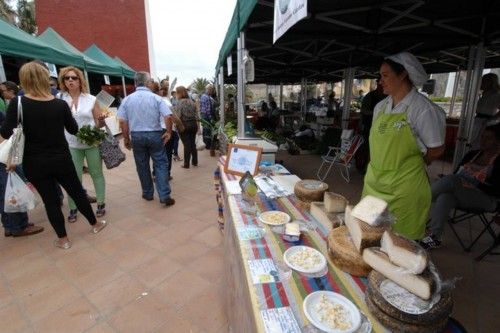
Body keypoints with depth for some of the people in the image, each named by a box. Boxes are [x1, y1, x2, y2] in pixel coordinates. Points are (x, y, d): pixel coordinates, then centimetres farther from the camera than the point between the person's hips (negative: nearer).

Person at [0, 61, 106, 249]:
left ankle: (63, 239, 21)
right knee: (77, 192, 15)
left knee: (50, 200, 10)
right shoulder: (61, 104, -7)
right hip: (61, 159, 1)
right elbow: (74, 129, 5)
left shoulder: (18, 104, -11)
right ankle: (95, 224, 31)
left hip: (34, 163, 0)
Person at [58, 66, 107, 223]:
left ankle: (101, 204, 21)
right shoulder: (59, 99, 1)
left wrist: (101, 120, -18)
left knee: (96, 173, 9)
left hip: (92, 143, 0)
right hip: (71, 145, 0)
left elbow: (99, 124, 3)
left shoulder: (91, 99, 1)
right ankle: (73, 208, 17)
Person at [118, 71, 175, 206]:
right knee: (161, 164, 2)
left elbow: (122, 121, -1)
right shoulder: (156, 98, -5)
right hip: (155, 135, -2)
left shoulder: (127, 99, 3)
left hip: (137, 136, 3)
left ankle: (147, 193, 26)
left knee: (142, 166, 14)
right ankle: (165, 196, -4)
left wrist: (126, 138, 7)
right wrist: (169, 132, -3)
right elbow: (168, 116, -15)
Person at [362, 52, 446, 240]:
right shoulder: (381, 107, 8)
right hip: (374, 182, 6)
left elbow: (436, 149, -6)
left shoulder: (423, 109, -11)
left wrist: (409, 166, 3)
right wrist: (377, 167, 10)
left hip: (403, 188, -6)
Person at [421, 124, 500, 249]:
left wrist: (474, 185, -20)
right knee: (445, 197, -32)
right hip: (461, 196, 5)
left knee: (451, 180, -32)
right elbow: (456, 174, 12)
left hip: (486, 199, -4)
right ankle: (435, 237, -36)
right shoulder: (472, 154, 14)